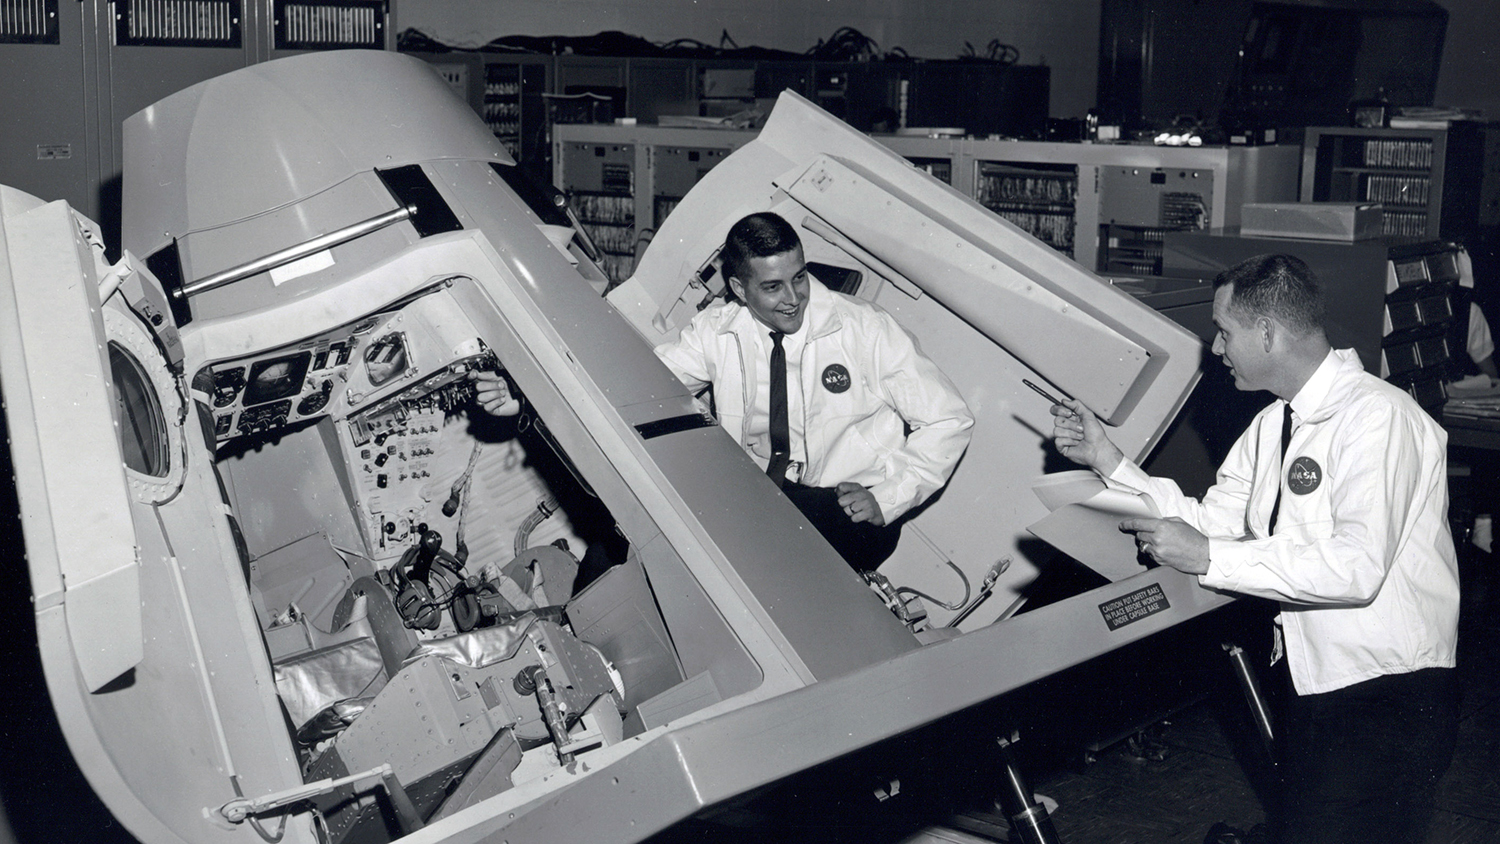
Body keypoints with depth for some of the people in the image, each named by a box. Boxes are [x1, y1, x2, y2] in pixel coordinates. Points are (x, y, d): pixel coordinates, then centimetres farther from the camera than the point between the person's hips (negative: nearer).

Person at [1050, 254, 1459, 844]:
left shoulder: (1378, 417, -18)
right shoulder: (1273, 425, 11)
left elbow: (1358, 568, -29)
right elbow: (1210, 521, 9)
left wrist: (1207, 558, -25)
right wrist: (1108, 461, 2)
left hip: (1387, 700, -9)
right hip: (1305, 680, 9)